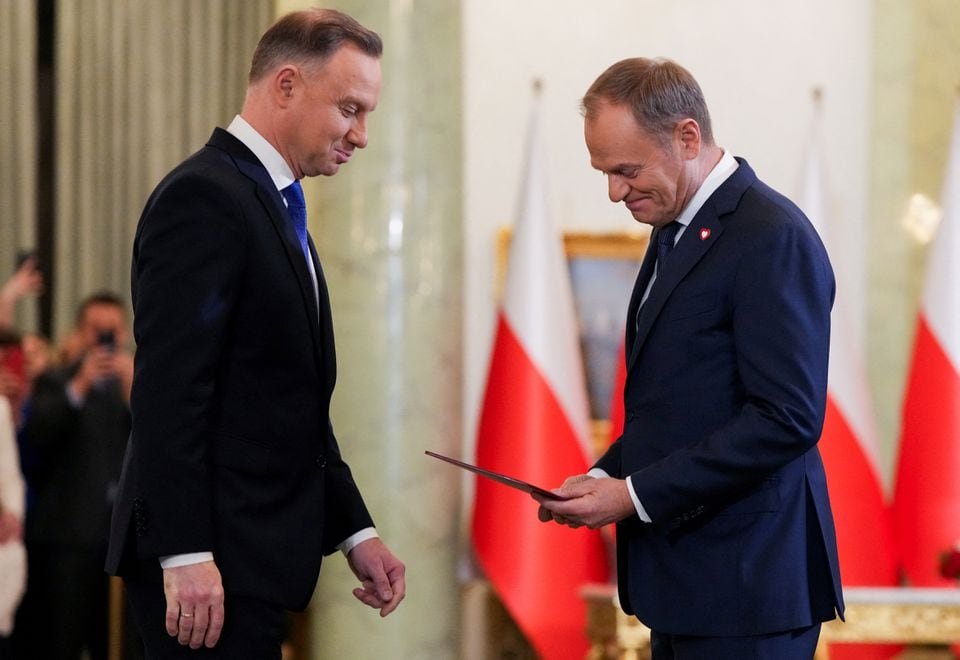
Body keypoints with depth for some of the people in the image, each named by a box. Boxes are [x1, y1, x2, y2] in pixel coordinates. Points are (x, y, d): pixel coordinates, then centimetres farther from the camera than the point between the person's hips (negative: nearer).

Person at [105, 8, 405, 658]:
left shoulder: (275, 209, 19)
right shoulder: (204, 197, -12)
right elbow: (168, 390, -20)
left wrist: (354, 531, 17)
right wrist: (185, 556, -25)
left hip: (252, 556, 10)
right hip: (207, 564, -10)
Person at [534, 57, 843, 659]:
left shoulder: (771, 238, -15)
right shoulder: (676, 231, 15)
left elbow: (787, 417, -21)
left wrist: (635, 495, -19)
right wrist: (605, 478, 4)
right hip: (684, 579, 9)